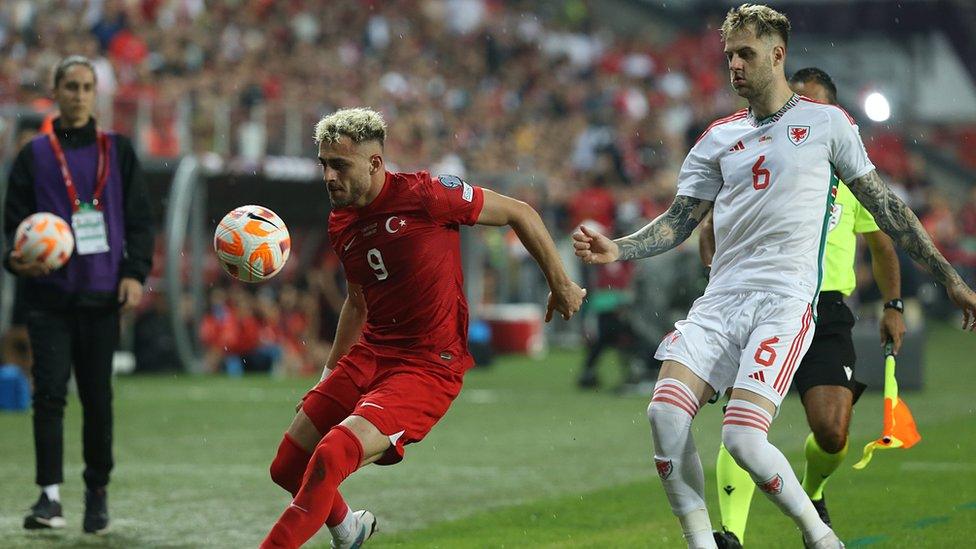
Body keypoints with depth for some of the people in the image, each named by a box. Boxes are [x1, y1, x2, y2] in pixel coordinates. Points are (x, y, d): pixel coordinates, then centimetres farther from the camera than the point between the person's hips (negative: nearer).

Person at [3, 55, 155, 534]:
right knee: (50, 391, -11)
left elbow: (140, 217, 9)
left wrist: (135, 272, -3)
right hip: (49, 293, -1)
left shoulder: (117, 151, 9)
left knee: (98, 396, 4)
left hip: (102, 294, 1)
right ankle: (50, 495, -13)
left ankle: (97, 494, 18)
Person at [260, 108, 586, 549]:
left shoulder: (424, 195, -14)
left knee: (330, 457, -27)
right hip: (367, 358, 7)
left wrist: (561, 286, 3)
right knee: (287, 467, 8)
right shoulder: (340, 224, 7)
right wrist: (330, 374, 25)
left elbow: (519, 213, -3)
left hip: (428, 368, -7)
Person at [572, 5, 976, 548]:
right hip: (720, 300, 5)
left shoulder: (827, 122, 5)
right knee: (665, 414, -17)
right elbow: (679, 222, 16)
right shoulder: (719, 137, 16)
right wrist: (614, 249, -2)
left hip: (787, 301, -5)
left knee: (743, 438, -20)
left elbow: (885, 206, 10)